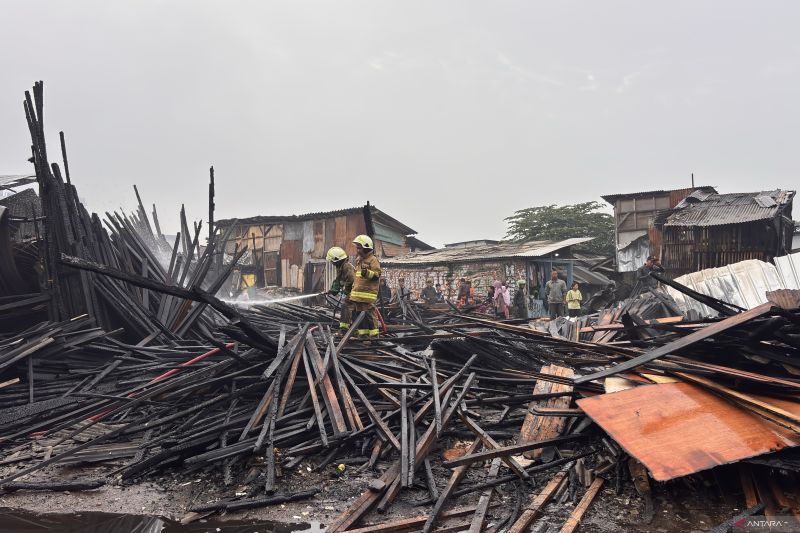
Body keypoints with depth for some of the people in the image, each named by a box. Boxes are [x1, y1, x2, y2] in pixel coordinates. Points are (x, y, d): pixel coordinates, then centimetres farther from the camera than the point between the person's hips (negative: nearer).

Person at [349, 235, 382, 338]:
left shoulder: (373, 260, -7)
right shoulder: (358, 260, 20)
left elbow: (377, 274, -16)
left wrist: (367, 273, -31)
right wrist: (353, 287, 28)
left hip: (368, 293, -9)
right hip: (357, 293, 9)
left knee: (369, 314, -9)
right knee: (358, 313, 11)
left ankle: (374, 334, -3)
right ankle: (362, 333, 19)